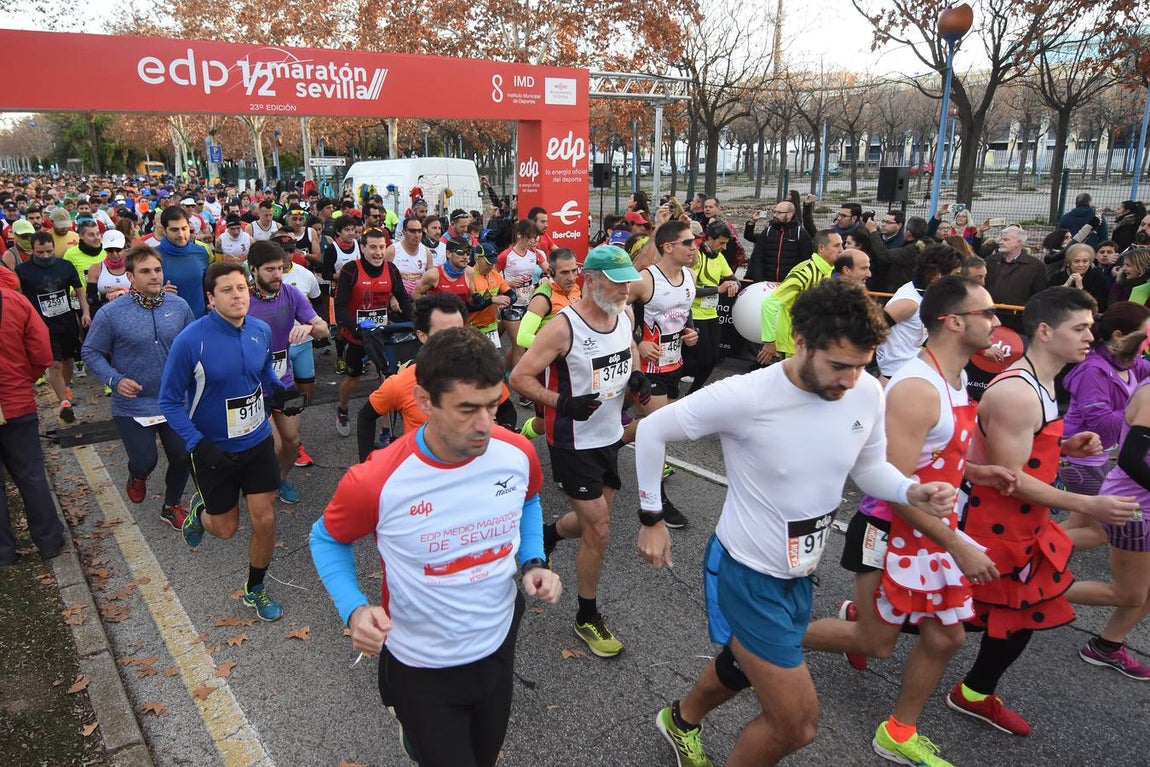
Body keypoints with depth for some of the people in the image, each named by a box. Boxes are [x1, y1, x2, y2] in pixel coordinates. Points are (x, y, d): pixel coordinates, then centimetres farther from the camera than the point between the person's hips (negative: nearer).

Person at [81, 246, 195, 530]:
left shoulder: (179, 306, -4)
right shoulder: (110, 314, -13)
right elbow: (91, 352, -3)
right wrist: (115, 380, -17)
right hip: (132, 405, -3)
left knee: (182, 457, 8)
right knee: (145, 461, -2)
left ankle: (172, 506, 35)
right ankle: (137, 476, 39)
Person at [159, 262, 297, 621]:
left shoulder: (261, 331, -6)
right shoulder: (190, 341, -21)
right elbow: (170, 401, -12)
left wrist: (279, 392, -9)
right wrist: (198, 444, -23)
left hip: (258, 441, 3)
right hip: (213, 450, -3)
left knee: (265, 520, 4)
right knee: (226, 528, 13)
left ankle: (255, 589, 30)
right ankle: (200, 511, 50)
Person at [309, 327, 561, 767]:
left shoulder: (518, 453, -18)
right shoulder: (375, 483, -28)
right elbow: (327, 539, -7)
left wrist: (533, 563, -9)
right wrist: (354, 609, -21)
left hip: (500, 646, 4)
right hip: (422, 669, -4)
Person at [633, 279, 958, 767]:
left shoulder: (869, 393, -12)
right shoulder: (745, 396, -29)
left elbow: (869, 469, 4)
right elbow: (652, 430, -17)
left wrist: (912, 492, -17)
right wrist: (652, 518, -11)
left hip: (800, 573, 7)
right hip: (747, 575, -7)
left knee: (745, 667, 31)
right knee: (797, 724, 0)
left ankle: (682, 720, 62)